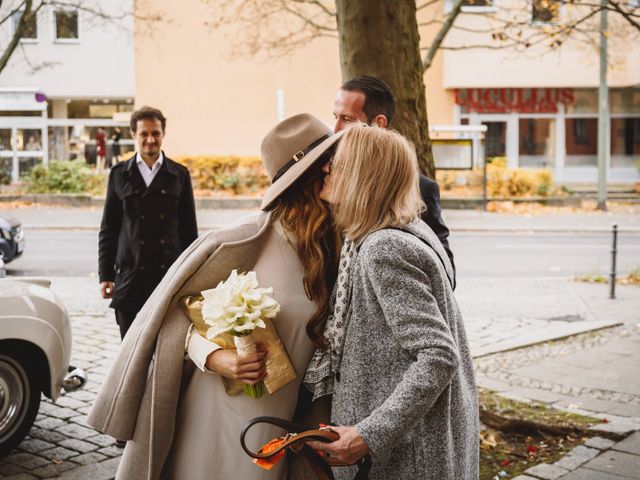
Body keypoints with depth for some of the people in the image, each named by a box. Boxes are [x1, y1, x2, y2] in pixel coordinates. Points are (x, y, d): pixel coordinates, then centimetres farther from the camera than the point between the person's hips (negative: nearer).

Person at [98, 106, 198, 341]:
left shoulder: (179, 175, 9)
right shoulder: (119, 175, 8)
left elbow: (189, 228, 11)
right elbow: (108, 229, 9)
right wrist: (105, 275, 3)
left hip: (171, 274, 0)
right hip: (130, 275, 0)